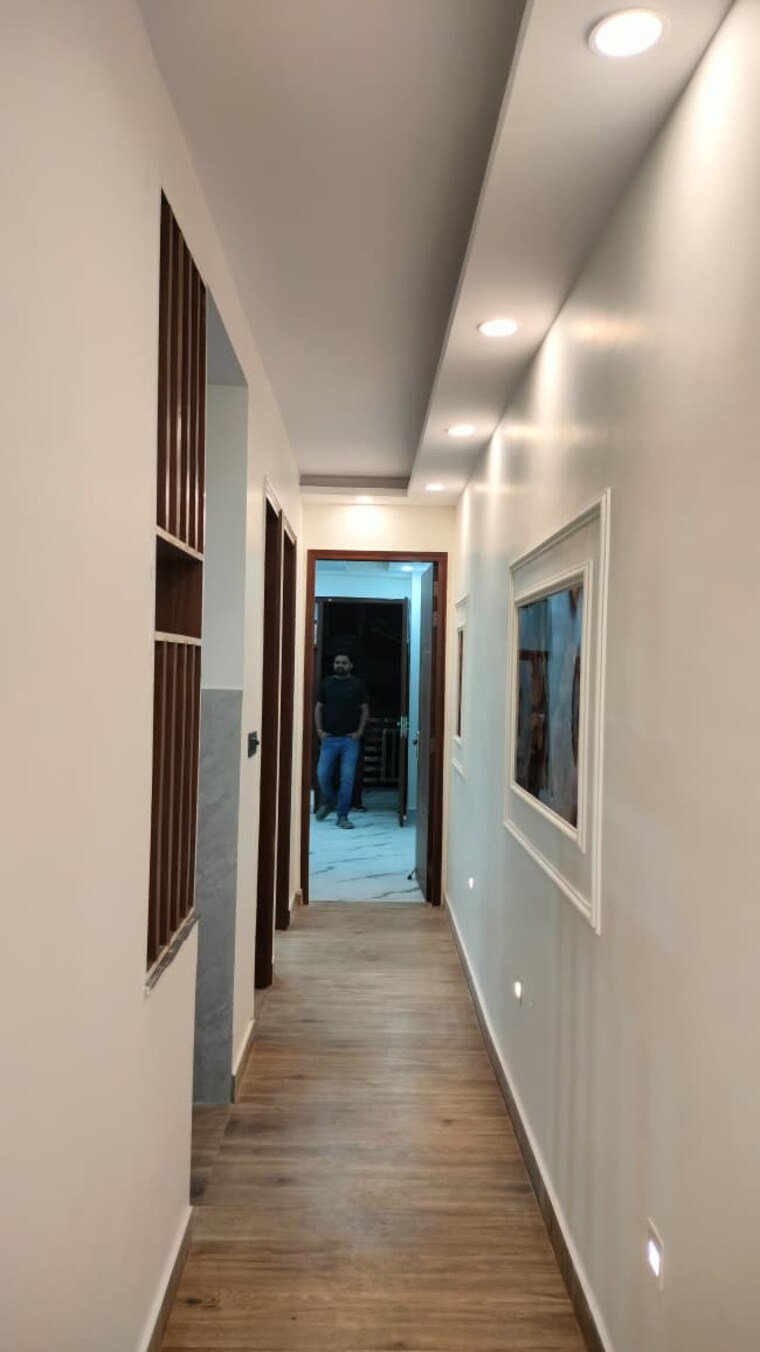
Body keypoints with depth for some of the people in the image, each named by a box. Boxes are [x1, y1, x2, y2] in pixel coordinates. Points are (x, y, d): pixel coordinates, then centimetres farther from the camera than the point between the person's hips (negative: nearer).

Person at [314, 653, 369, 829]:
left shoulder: (358, 684, 3)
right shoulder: (326, 683, 8)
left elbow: (365, 709, 5)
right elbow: (318, 708, 11)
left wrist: (359, 731, -4)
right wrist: (319, 730, 1)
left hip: (350, 739, -1)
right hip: (329, 738, 1)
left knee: (347, 778, -3)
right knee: (322, 774, -2)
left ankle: (342, 816, 6)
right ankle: (328, 801, 27)